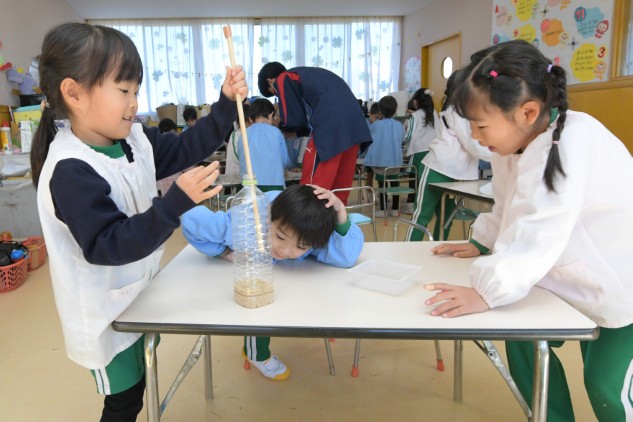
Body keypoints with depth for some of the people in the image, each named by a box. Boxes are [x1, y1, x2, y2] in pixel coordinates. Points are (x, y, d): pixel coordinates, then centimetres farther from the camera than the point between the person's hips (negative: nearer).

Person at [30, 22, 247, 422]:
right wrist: (178, 201, -42)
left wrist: (226, 103, -8)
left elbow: (185, 149, 3)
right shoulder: (71, 171, -30)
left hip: (135, 297, 8)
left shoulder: (134, 139, -6)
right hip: (106, 313, -7)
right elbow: (107, 246, -33)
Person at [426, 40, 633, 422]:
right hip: (582, 278, 8)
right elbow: (512, 208, 10)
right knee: (524, 341, 7)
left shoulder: (570, 145, -34)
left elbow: (539, 233, -43)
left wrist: (487, 293, -47)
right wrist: (481, 243, 7)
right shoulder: (519, 140, -6)